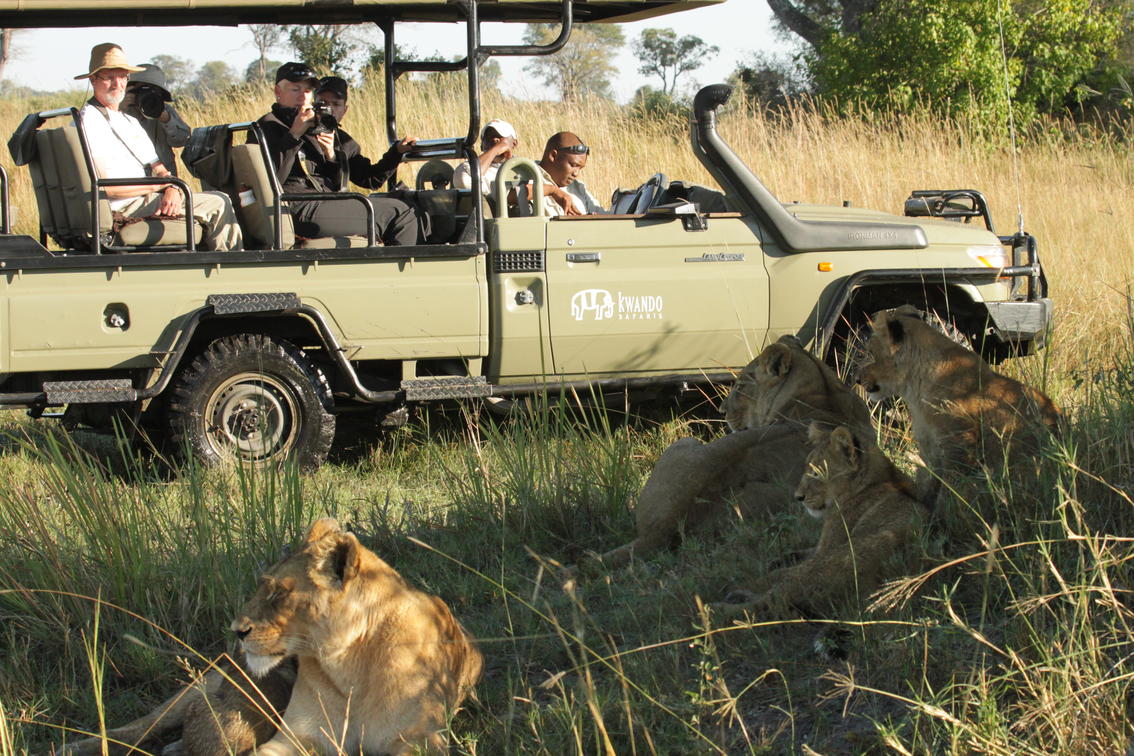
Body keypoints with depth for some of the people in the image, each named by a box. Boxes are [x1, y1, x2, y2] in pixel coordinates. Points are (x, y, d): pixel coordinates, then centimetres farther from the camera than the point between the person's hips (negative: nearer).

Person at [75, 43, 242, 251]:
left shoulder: (130, 121, 21)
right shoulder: (89, 120, -9)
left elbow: (159, 169, 13)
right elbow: (106, 187, -17)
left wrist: (172, 189, -11)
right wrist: (160, 185, -10)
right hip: (123, 207, -9)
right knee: (217, 205, -13)